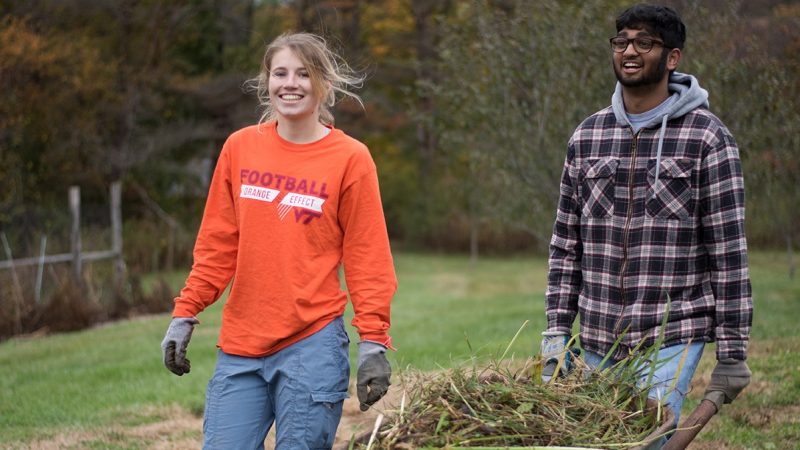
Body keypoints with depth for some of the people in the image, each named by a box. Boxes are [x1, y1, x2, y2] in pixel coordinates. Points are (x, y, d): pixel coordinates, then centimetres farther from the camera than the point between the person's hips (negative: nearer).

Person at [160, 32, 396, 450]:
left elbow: (365, 257, -1)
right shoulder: (239, 148, 7)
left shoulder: (350, 158, -2)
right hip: (239, 347, 3)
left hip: (312, 345, -3)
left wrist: (373, 341, -7)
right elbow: (217, 243, 11)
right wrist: (184, 315, 7)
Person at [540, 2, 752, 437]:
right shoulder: (586, 137, 9)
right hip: (597, 344, 5)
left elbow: (729, 250, -6)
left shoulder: (707, 138, -4)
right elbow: (566, 243, 12)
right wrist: (556, 332, 6)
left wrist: (732, 352, -8)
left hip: (671, 341, -4)